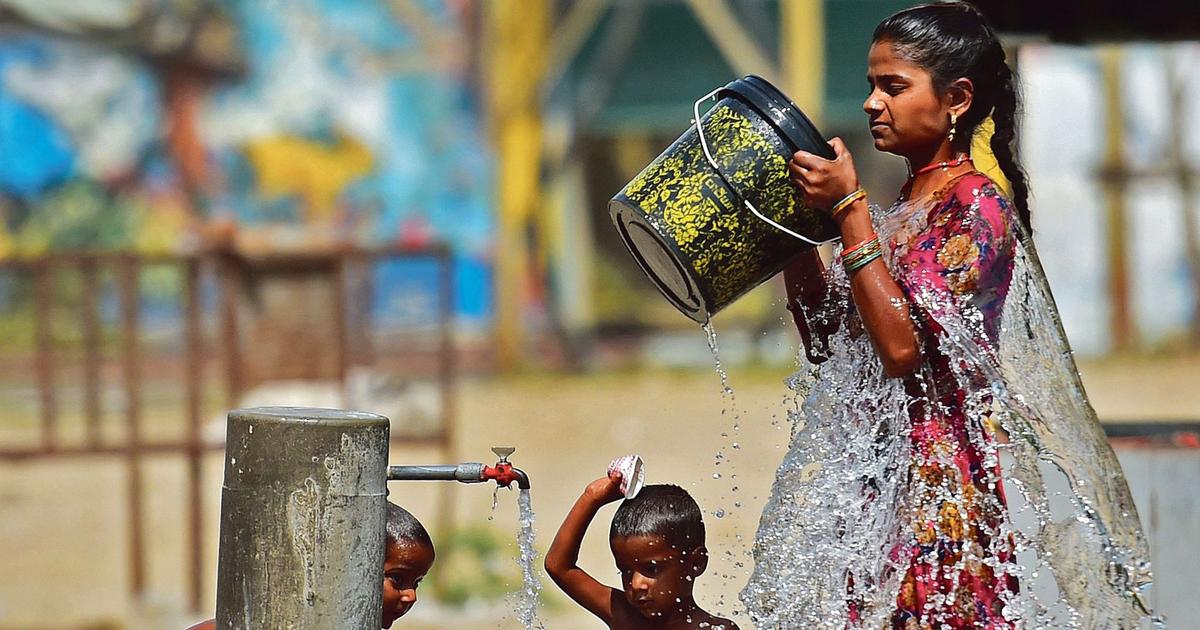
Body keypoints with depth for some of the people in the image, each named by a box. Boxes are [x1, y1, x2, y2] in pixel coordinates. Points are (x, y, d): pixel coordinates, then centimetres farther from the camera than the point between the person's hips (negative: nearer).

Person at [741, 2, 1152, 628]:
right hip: (873, 477, 8)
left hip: (933, 486, -8)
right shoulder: (907, 206, 16)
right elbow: (827, 340, 19)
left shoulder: (977, 202, -10)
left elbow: (903, 346, -20)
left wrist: (847, 208, -17)